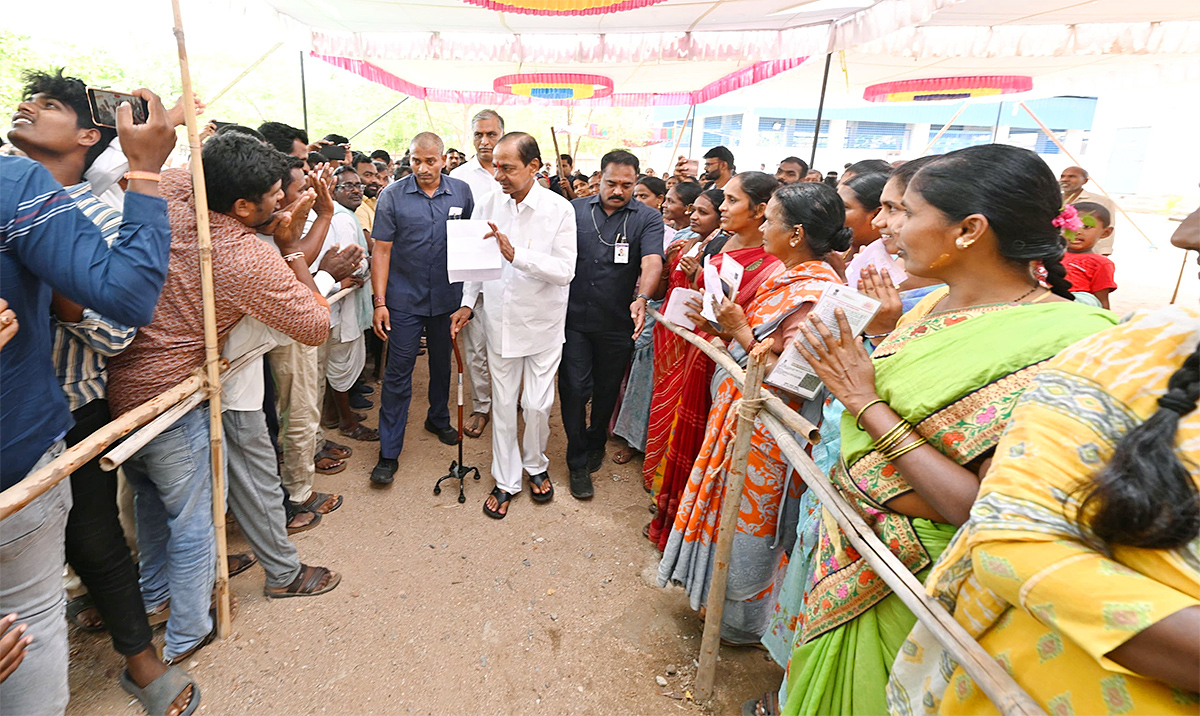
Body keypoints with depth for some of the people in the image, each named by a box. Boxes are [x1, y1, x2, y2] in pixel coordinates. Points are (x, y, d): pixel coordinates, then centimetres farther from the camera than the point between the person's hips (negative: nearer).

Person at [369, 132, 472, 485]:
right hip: (405, 298, -2)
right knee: (398, 372, 0)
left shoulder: (461, 192, 0)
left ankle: (438, 418, 42)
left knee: (442, 362, 19)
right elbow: (381, 250, -6)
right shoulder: (393, 195, -7)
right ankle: (389, 453, 8)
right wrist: (380, 302, -11)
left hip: (448, 296, 3)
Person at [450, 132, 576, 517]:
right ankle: (506, 481, 26)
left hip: (542, 322, -2)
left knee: (537, 404, 5)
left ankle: (536, 464, 34)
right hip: (500, 319, 3)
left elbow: (565, 270, -18)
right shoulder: (488, 204, 0)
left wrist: (515, 254, -27)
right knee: (503, 403, 10)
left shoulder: (559, 209, -11)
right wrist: (467, 303, 7)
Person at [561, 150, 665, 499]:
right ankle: (578, 463, 17)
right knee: (574, 389, 1)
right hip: (574, 318, 1)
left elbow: (652, 262, -18)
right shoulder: (575, 210, 3)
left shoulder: (648, 218, -3)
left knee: (607, 390, 15)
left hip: (617, 325, 0)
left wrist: (642, 299, -38)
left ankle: (596, 442, 41)